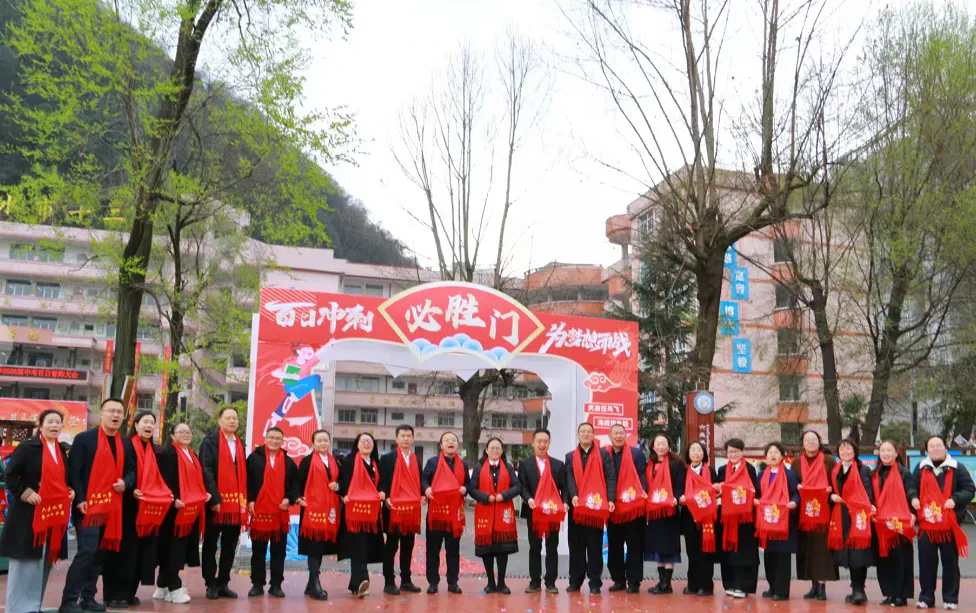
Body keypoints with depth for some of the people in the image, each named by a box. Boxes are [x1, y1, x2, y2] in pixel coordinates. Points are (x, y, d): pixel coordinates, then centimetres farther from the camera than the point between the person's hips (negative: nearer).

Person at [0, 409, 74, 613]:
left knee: (45, 559, 10)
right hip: (29, 513, -7)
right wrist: (24, 493, -18)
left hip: (55, 513, 7)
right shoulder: (27, 448, -6)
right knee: (25, 558, -3)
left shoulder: (63, 451, 14)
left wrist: (70, 491, 7)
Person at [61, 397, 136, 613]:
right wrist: (79, 499, -16)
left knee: (100, 553, 10)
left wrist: (126, 483, -3)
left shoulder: (124, 444, 13)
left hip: (112, 508, 6)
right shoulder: (84, 439, -5)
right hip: (88, 506, -6)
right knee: (87, 551, -12)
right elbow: (73, 471, -9)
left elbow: (131, 470, 19)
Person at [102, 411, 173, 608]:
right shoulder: (126, 445, -5)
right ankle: (114, 594, 0)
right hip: (128, 506, -7)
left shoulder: (153, 450, 17)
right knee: (124, 550, -6)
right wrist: (131, 490, -26)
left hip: (150, 508, 7)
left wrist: (166, 494, 3)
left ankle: (129, 593, 16)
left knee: (140, 551, 8)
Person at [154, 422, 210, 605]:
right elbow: (165, 480, -16)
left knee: (183, 546, 10)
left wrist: (205, 494, 6)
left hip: (193, 508, 9)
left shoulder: (192, 455, 20)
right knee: (174, 546, -5)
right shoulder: (166, 453, -7)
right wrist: (174, 499, -25)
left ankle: (163, 587, 19)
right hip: (176, 508, -9)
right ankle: (174, 588, 0)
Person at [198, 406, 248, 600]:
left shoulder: (240, 445, 15)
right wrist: (214, 498, -18)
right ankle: (211, 584, 11)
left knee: (230, 546, 8)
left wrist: (244, 500, 6)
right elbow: (206, 471, -11)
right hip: (216, 502, -5)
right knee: (210, 544, 4)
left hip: (236, 503, 5)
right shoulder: (210, 441, -3)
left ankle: (223, 583, 16)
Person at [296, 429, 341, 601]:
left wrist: (337, 486, -2)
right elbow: (298, 482, -5)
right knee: (314, 546, -8)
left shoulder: (335, 462, 16)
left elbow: (339, 481, 20)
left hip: (330, 509, 6)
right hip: (312, 508, -6)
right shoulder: (307, 461, 0)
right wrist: (298, 497, -19)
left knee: (322, 546, 9)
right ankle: (315, 586, -7)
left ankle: (312, 584, 18)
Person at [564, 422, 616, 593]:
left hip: (597, 507, -2)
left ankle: (595, 582, 6)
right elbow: (569, 479, 1)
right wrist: (573, 495, -17)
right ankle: (575, 581, 13)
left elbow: (611, 478, -2)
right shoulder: (570, 457, 13)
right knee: (576, 545, 6)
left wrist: (610, 499, -14)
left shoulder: (603, 455, 6)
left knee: (595, 545, 2)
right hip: (576, 507, 2)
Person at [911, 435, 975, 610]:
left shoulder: (957, 468, 3)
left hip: (949, 525, -2)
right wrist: (913, 499, -6)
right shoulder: (921, 468, 10)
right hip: (926, 524, 2)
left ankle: (951, 598, 14)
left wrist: (955, 500, -17)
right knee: (926, 562, 4)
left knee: (950, 562, 5)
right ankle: (926, 597, 13)